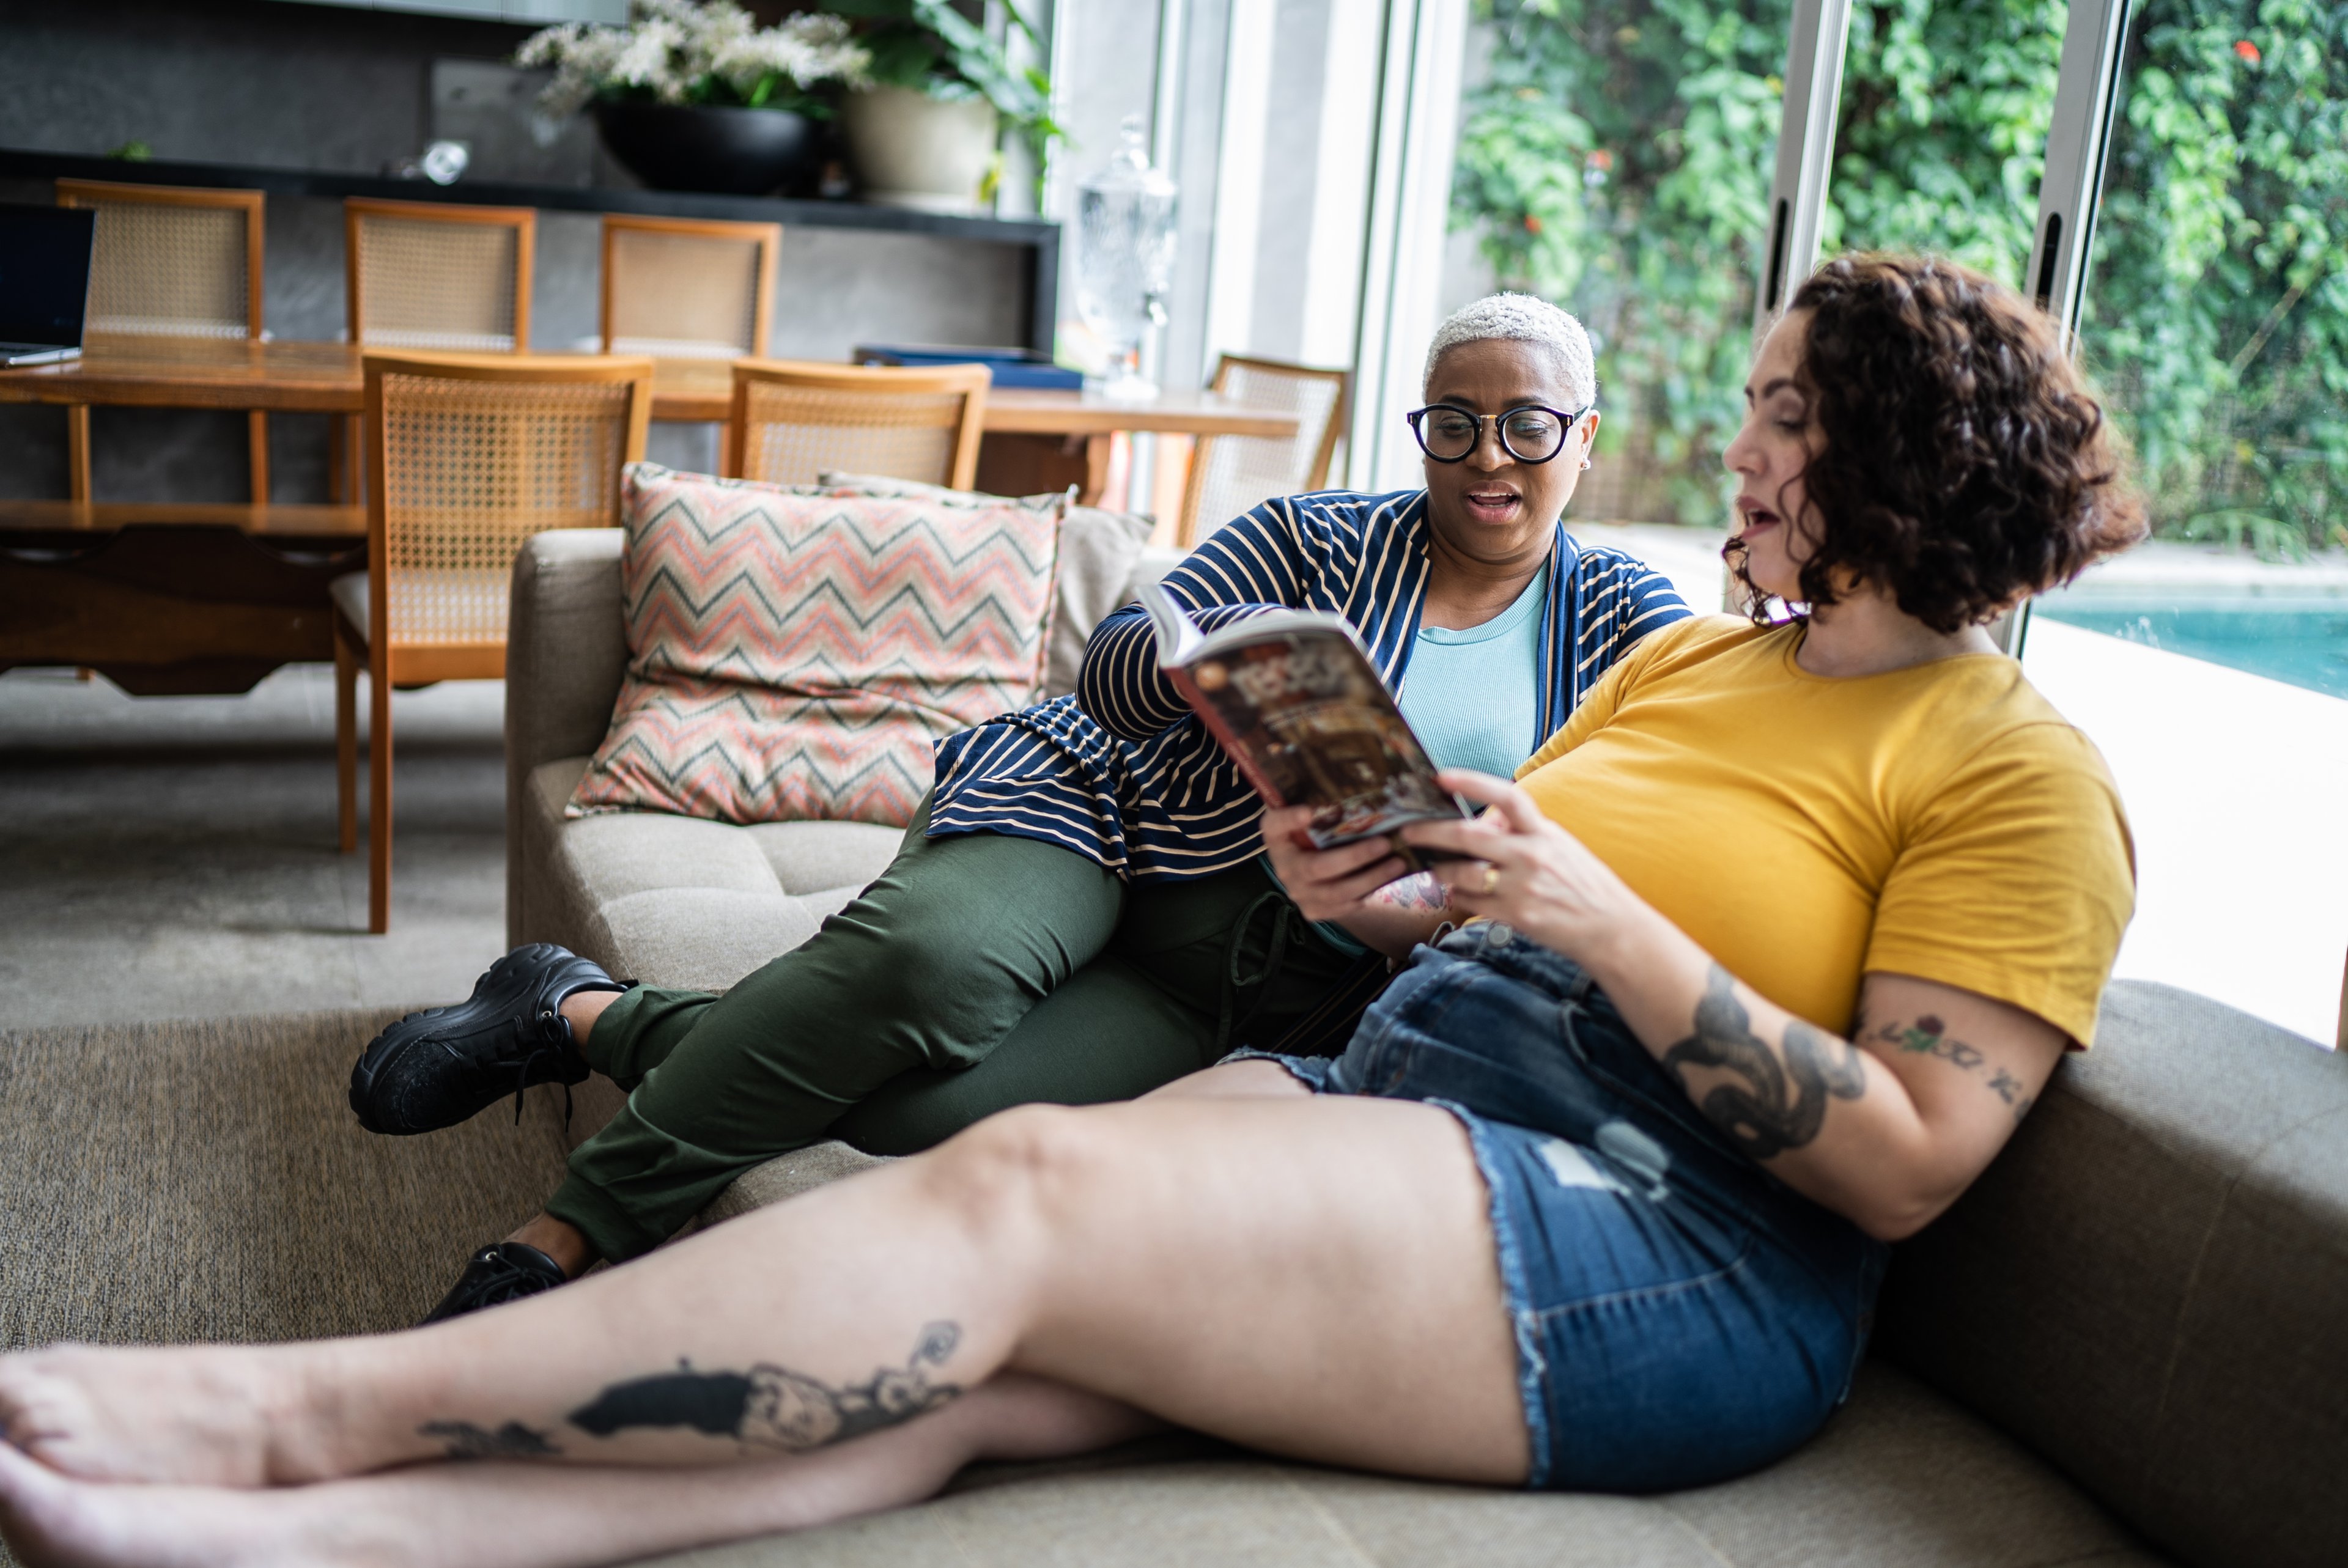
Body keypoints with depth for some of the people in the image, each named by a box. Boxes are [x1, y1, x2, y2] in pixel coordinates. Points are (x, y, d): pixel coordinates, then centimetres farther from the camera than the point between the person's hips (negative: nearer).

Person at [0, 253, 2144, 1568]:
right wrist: (1364, 896, 0)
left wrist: (1604, 920, -17)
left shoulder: (2020, 777, -2)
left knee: (1021, 1190, -25)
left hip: (1677, 1261, -6)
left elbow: (1908, 1165, -11)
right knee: (967, 1363, -21)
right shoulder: (1681, 656, 21)